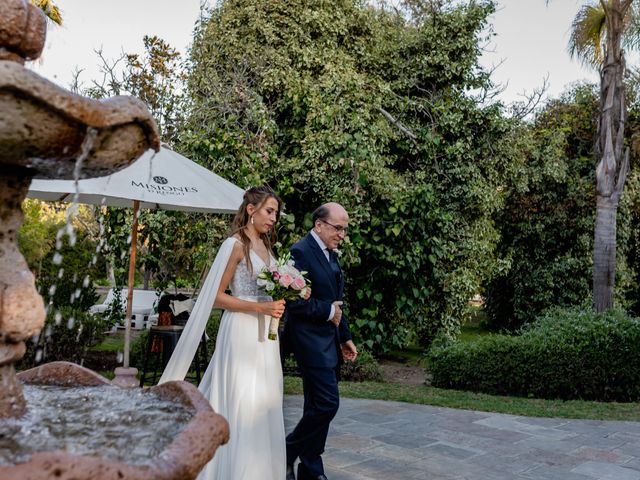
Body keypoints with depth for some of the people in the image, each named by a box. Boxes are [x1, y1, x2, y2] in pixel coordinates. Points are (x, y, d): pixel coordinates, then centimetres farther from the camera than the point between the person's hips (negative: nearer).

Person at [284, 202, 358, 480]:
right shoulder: (301, 252, -12)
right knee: (327, 404, -10)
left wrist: (345, 337, 17)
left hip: (329, 341, 9)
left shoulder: (331, 255, 16)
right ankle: (287, 453, 9)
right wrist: (328, 312, -12)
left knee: (318, 407, 12)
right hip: (311, 340, -9)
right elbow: (294, 301, -21)